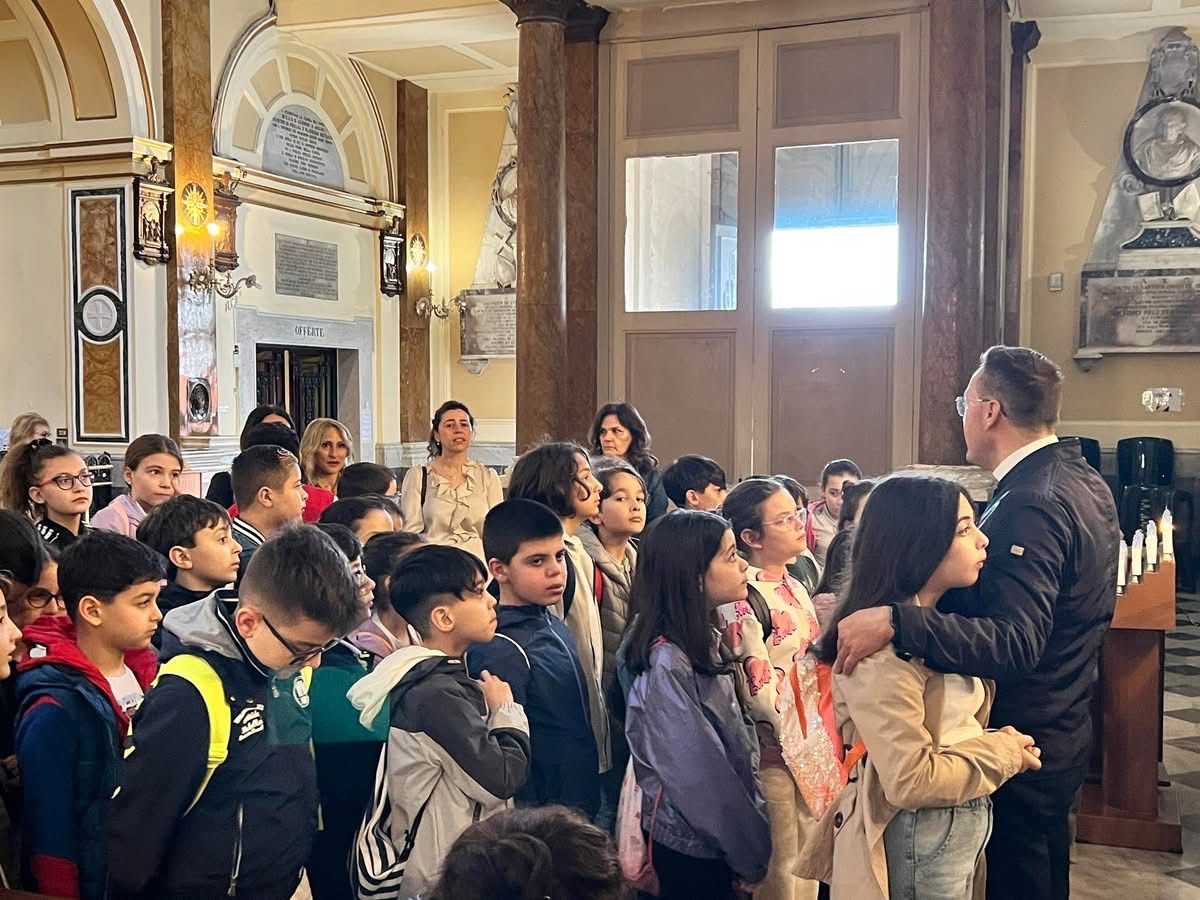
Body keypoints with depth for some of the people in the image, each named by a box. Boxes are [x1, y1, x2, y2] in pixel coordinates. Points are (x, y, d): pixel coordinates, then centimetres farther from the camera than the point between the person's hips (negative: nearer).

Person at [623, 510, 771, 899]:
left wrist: (752, 829, 4)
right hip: (693, 847, -8)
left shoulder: (698, 642, 3)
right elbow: (701, 776, -23)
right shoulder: (666, 665, -25)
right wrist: (752, 853, -13)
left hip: (715, 839, 8)